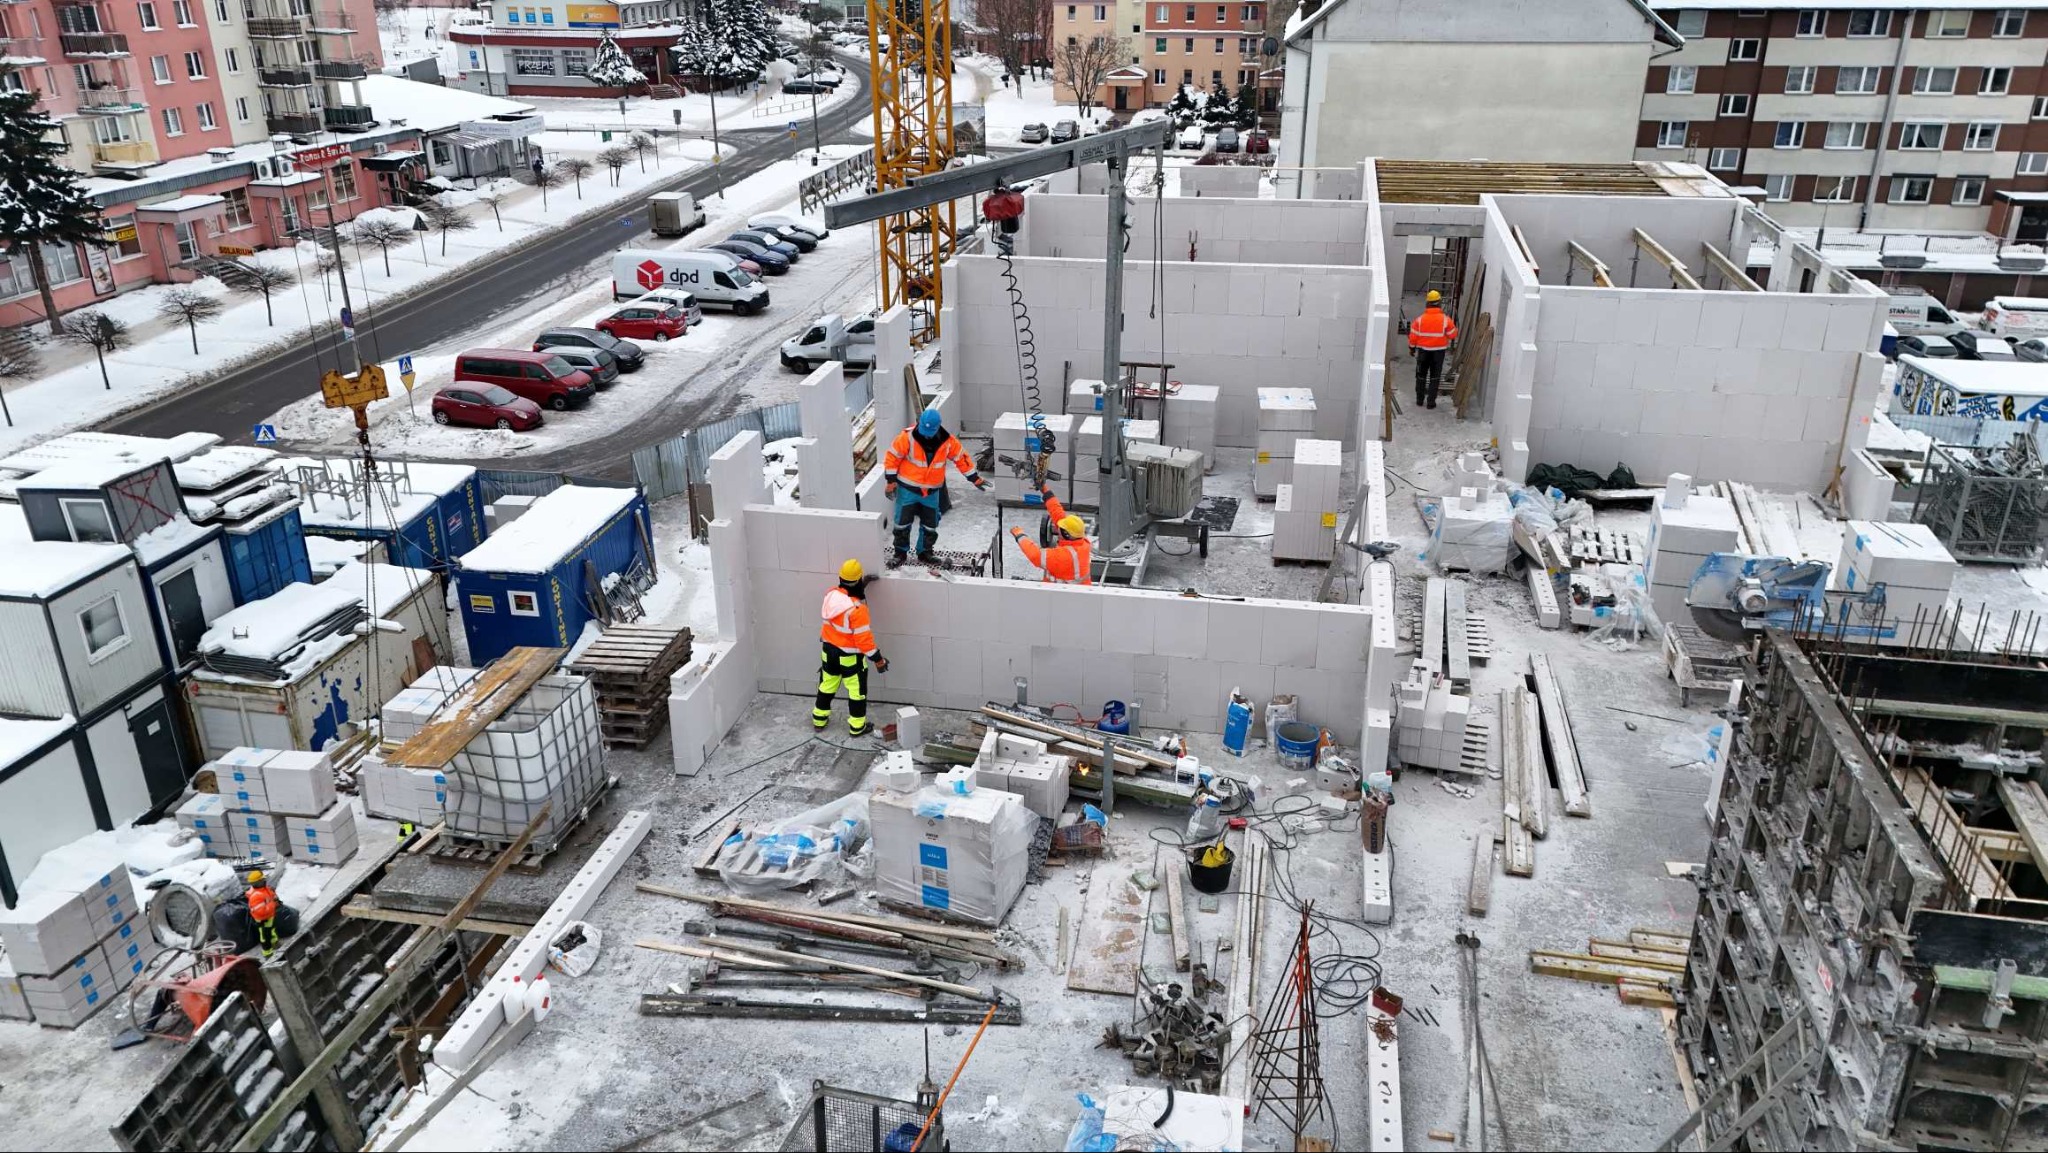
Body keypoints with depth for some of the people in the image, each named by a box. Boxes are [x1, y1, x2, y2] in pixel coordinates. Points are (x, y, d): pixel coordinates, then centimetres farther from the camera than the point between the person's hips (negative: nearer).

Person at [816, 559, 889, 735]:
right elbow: (863, 638, -25)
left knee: (827, 686, 23)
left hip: (829, 650, 7)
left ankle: (819, 720, 37)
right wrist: (878, 659, -15)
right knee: (857, 691, 11)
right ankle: (857, 727, 22)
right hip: (850, 656, -7)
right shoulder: (857, 609, -30)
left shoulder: (831, 594, -10)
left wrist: (862, 585, 18)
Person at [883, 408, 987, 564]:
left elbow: (961, 458, 3)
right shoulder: (908, 437, -19)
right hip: (908, 489, -3)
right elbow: (892, 457, -12)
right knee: (902, 523, 3)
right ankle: (900, 553, 21)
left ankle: (925, 552, 31)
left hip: (932, 491, 3)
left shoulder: (947, 441, -10)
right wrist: (890, 482, -12)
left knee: (930, 525, 13)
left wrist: (975, 479, 6)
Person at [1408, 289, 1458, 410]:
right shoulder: (1445, 319, -12)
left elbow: (1413, 336, -5)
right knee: (1435, 377, 7)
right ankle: (1431, 401, 5)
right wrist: (1454, 326, 15)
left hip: (1423, 351, 1)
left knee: (1421, 376, 15)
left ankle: (1420, 399, 21)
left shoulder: (1420, 319, -9)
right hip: (1438, 352, -1)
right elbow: (1453, 335, -4)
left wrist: (1412, 348, 10)